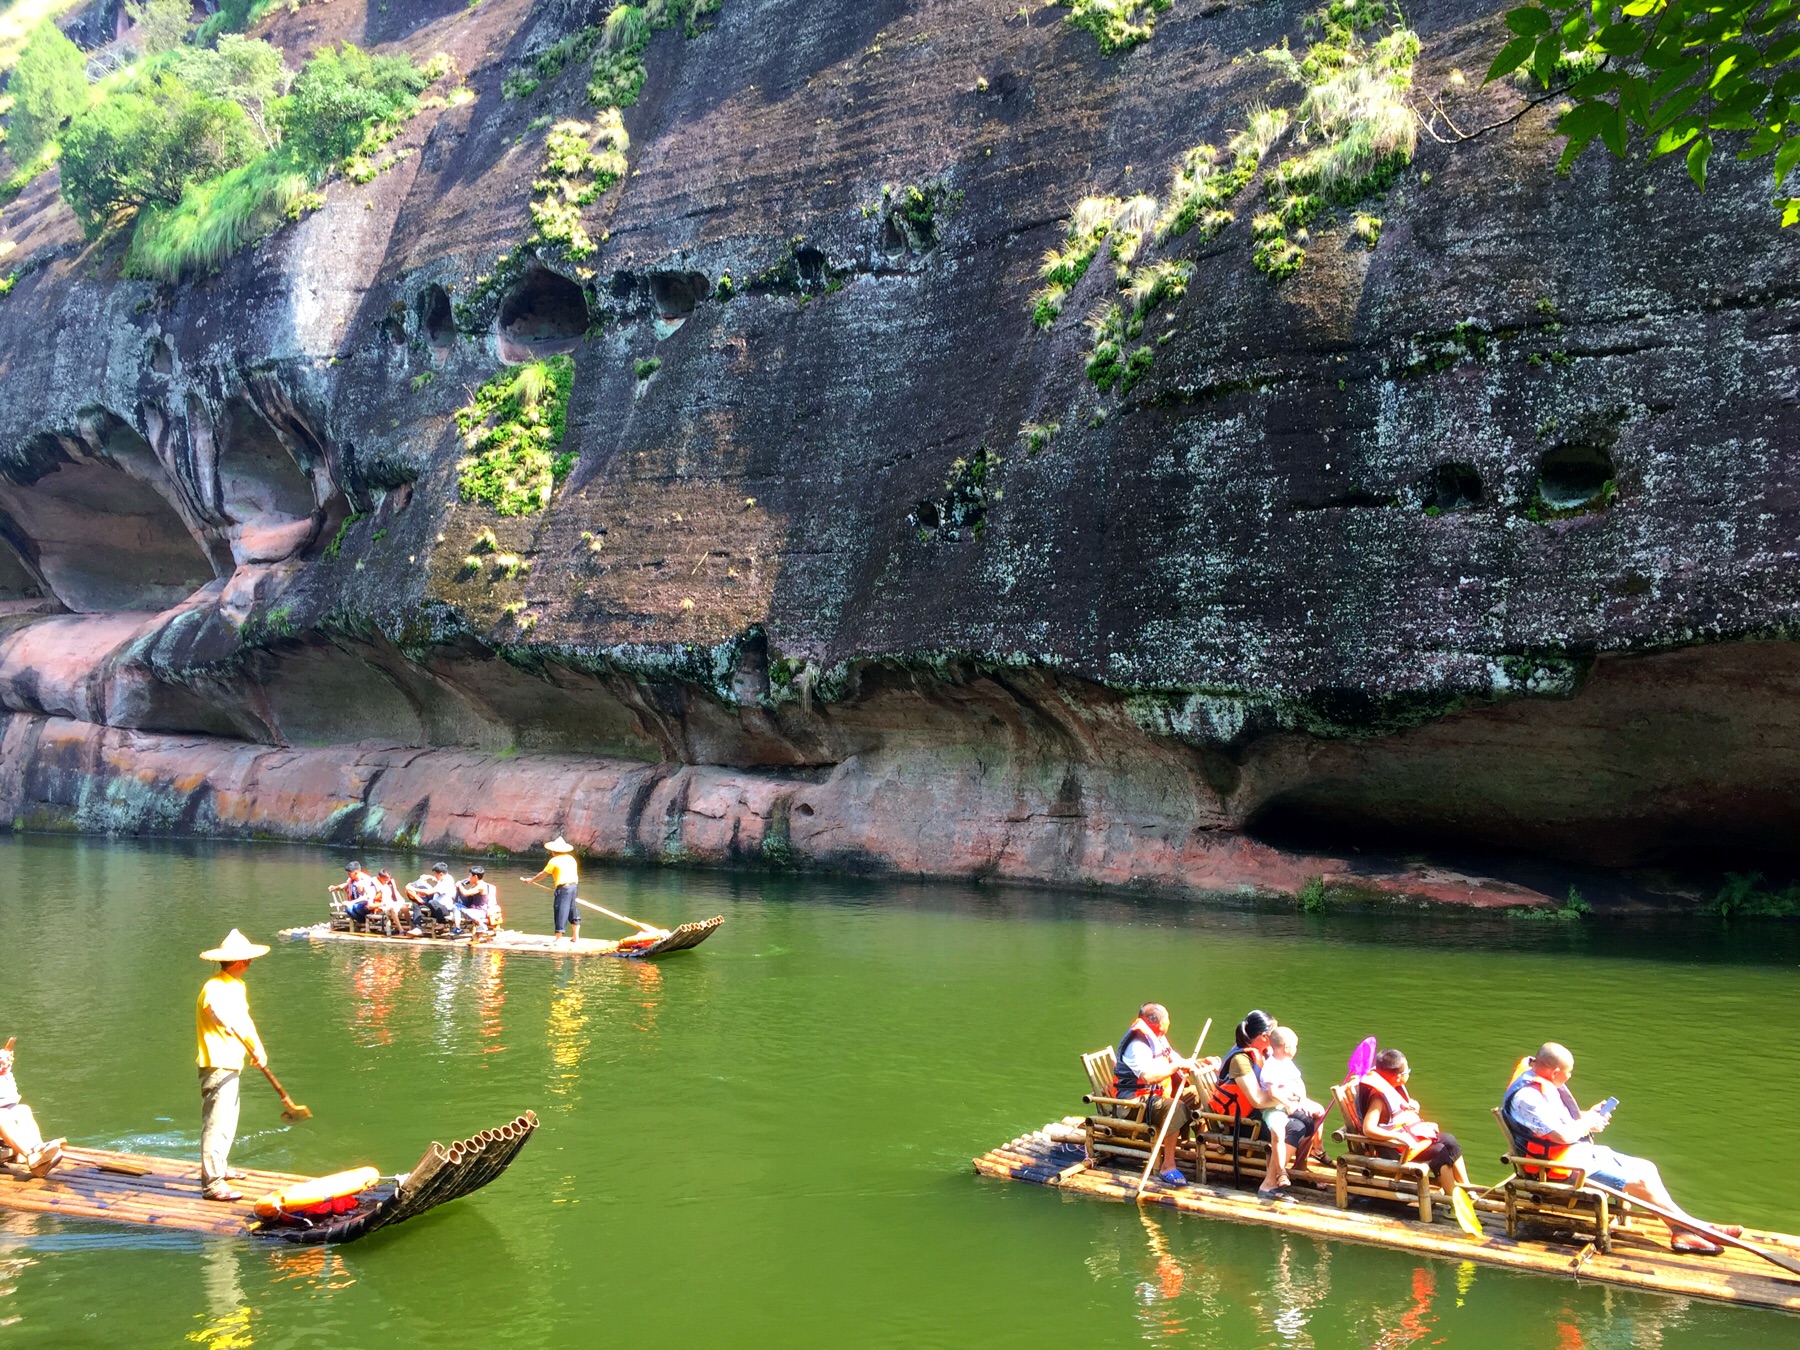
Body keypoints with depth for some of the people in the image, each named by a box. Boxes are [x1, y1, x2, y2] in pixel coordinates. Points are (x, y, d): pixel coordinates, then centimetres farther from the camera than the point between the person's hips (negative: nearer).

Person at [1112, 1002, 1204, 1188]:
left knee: (1196, 1094, 11)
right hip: (1134, 1099, -10)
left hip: (1157, 1093, 10)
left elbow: (1176, 1060, 19)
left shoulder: (1158, 1039, 10)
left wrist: (1196, 1063, 2)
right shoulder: (1137, 1044, -22)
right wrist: (1177, 1065, -28)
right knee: (1175, 1108, -33)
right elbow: (1148, 1075, -37)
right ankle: (1167, 1167, -31)